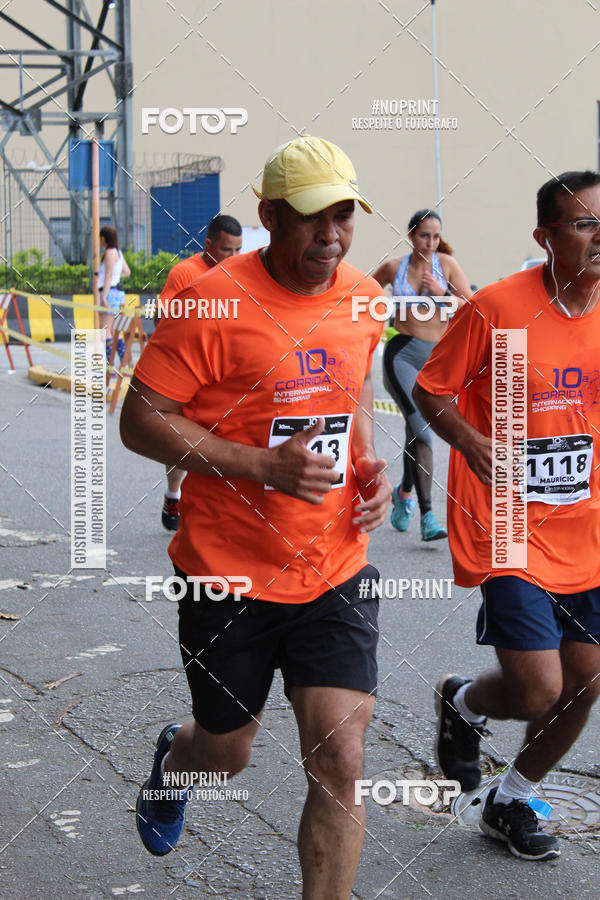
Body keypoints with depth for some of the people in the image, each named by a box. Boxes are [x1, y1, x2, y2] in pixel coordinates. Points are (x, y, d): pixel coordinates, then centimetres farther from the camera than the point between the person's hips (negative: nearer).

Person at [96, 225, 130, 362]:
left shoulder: (110, 252, -11)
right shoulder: (117, 252, 16)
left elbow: (109, 275, -17)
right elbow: (127, 272, 23)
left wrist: (104, 297, -21)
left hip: (110, 292, -10)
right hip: (118, 293, 10)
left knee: (104, 331, -12)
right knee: (114, 332, 13)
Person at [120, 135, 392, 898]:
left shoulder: (363, 298, 4)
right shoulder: (215, 302, -15)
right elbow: (141, 420, -14)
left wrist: (368, 463, 4)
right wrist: (265, 466, -22)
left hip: (335, 573, 3)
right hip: (228, 574, -3)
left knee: (339, 760, -8)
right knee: (226, 752, 16)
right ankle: (171, 761, 54)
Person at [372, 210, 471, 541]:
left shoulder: (446, 264, 3)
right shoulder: (393, 267, 5)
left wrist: (442, 293, -15)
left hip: (436, 357, 2)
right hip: (401, 353, -2)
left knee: (415, 429, 12)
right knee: (421, 427, -19)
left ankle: (404, 492, 41)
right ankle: (427, 516, -24)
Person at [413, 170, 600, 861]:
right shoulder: (496, 308, -14)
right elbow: (430, 393, -6)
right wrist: (482, 451, -19)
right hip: (505, 528, -6)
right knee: (538, 691, -11)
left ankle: (510, 803, 32)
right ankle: (461, 703, 25)